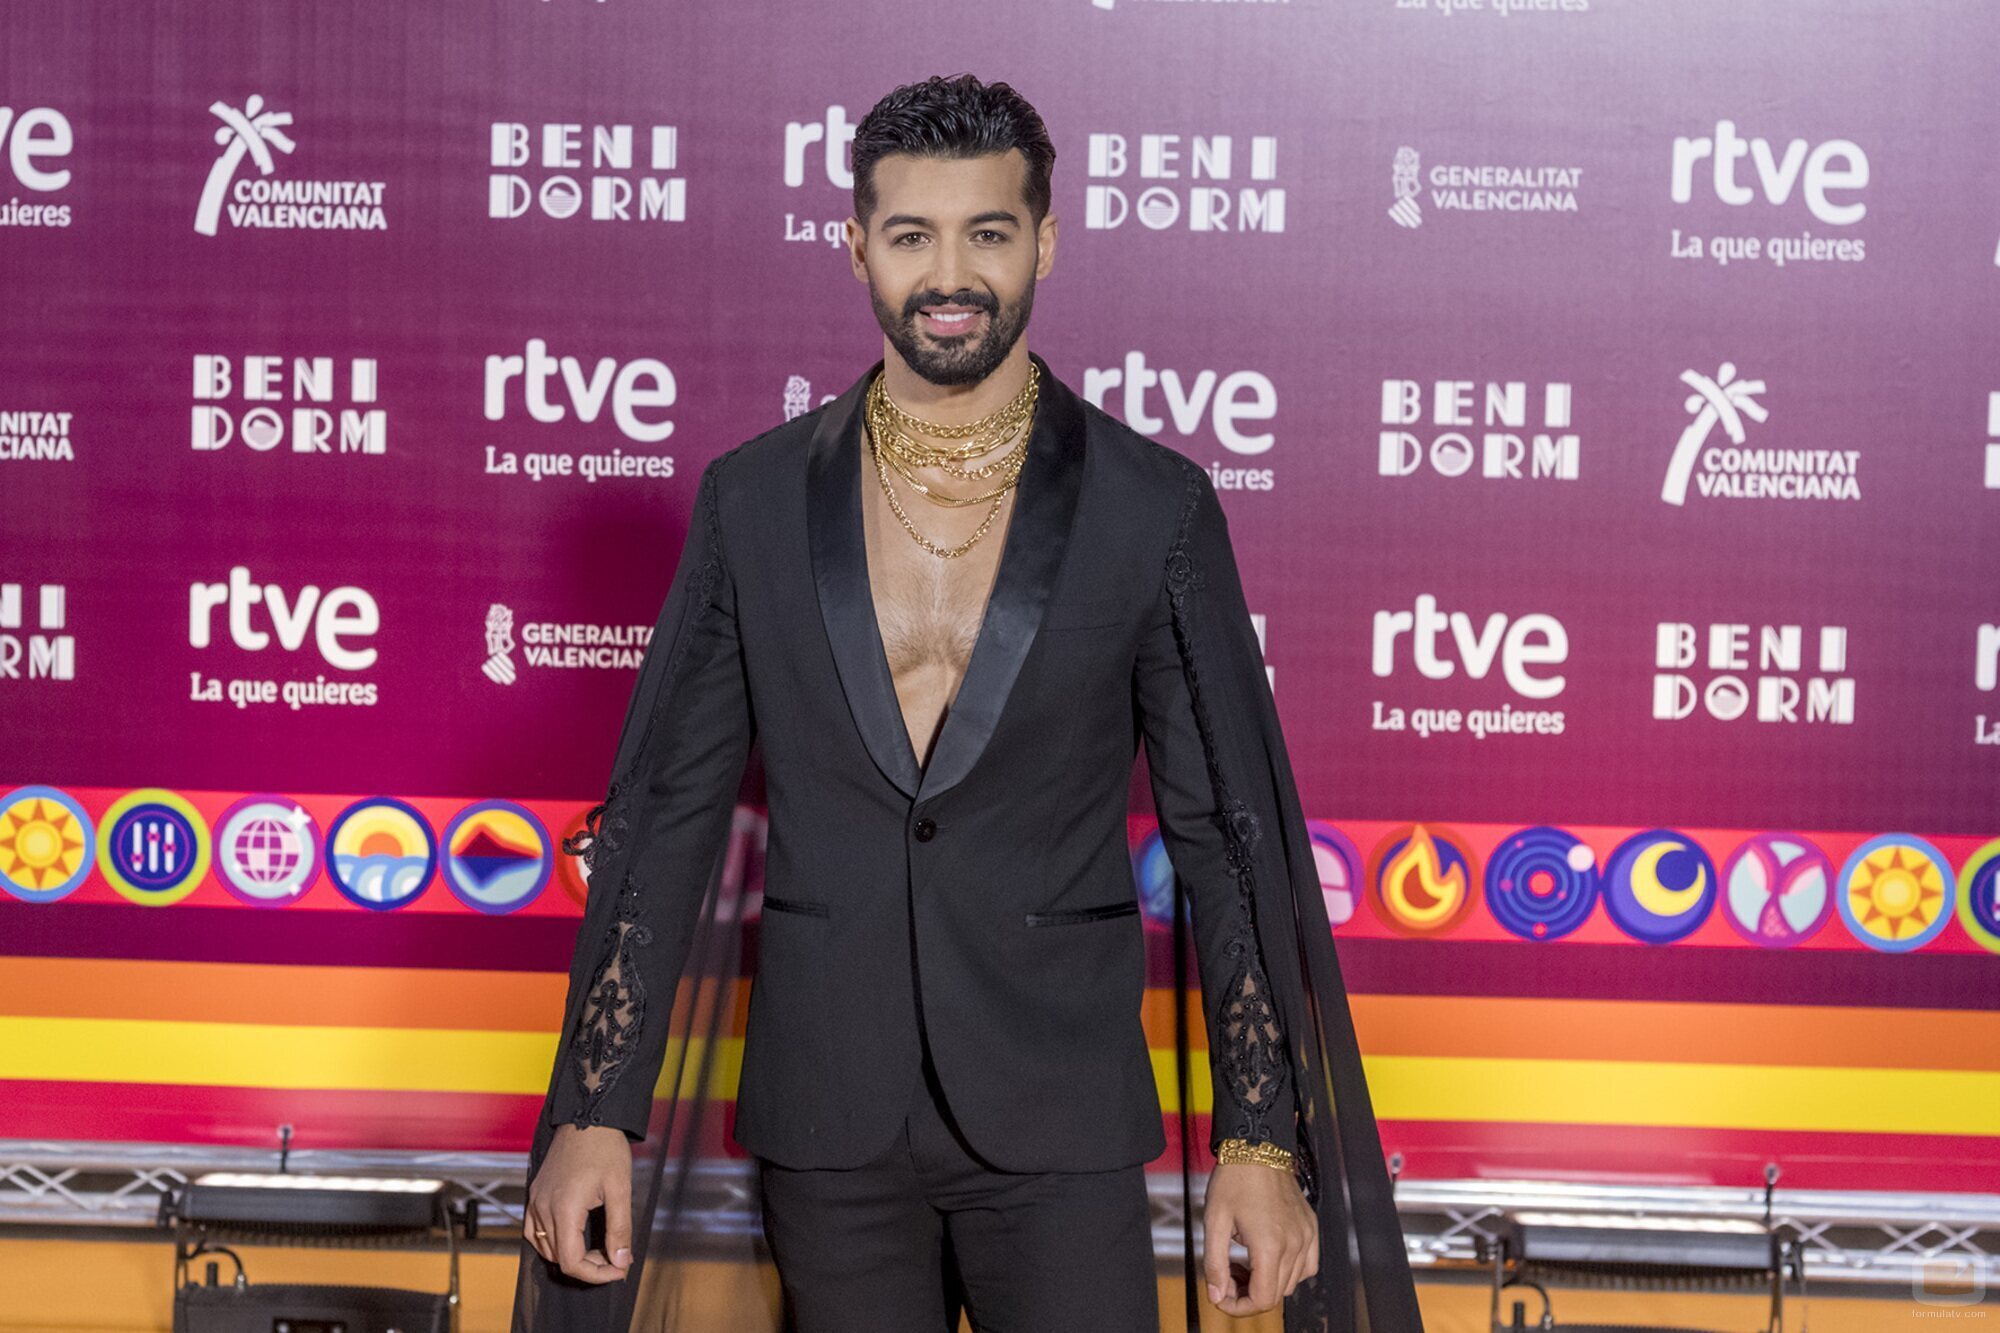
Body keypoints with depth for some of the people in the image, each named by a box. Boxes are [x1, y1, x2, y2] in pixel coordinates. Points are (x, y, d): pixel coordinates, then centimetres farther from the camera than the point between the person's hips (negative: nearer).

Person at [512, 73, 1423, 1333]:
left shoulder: (1152, 506, -4)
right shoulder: (754, 497, 1)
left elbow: (1230, 836, -2)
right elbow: (666, 814, 3)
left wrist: (1260, 1141, -6)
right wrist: (596, 1114, -1)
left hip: (1058, 1124, -1)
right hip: (825, 1117, 2)